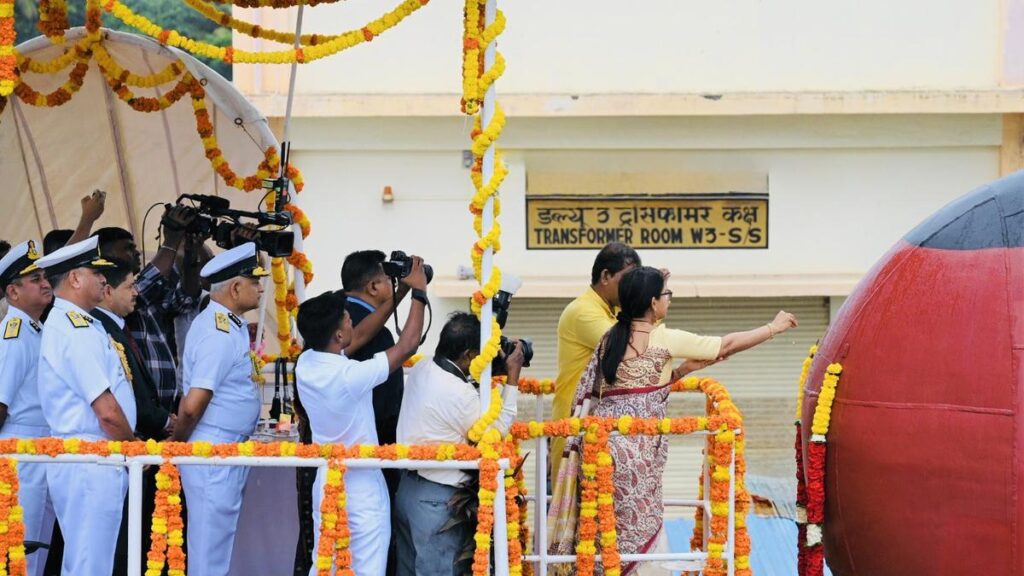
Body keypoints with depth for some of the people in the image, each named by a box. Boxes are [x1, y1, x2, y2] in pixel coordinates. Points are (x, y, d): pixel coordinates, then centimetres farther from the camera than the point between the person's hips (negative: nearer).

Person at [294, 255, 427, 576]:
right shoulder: (350, 375, -24)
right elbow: (407, 347, -14)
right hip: (362, 485, -7)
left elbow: (361, 336, 10)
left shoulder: (305, 365, -3)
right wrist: (419, 294, -3)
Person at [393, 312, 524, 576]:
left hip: (406, 487, 9)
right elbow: (496, 432, -10)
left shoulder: (420, 370, 2)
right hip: (436, 497, -9)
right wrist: (512, 378, -7)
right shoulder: (460, 393, -23)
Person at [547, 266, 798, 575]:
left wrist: (683, 369, 22)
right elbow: (727, 345, 3)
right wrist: (774, 327, 15)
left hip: (603, 433, 6)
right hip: (637, 442, -6)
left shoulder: (611, 338, 13)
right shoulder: (664, 339, -4)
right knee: (637, 526, 1)